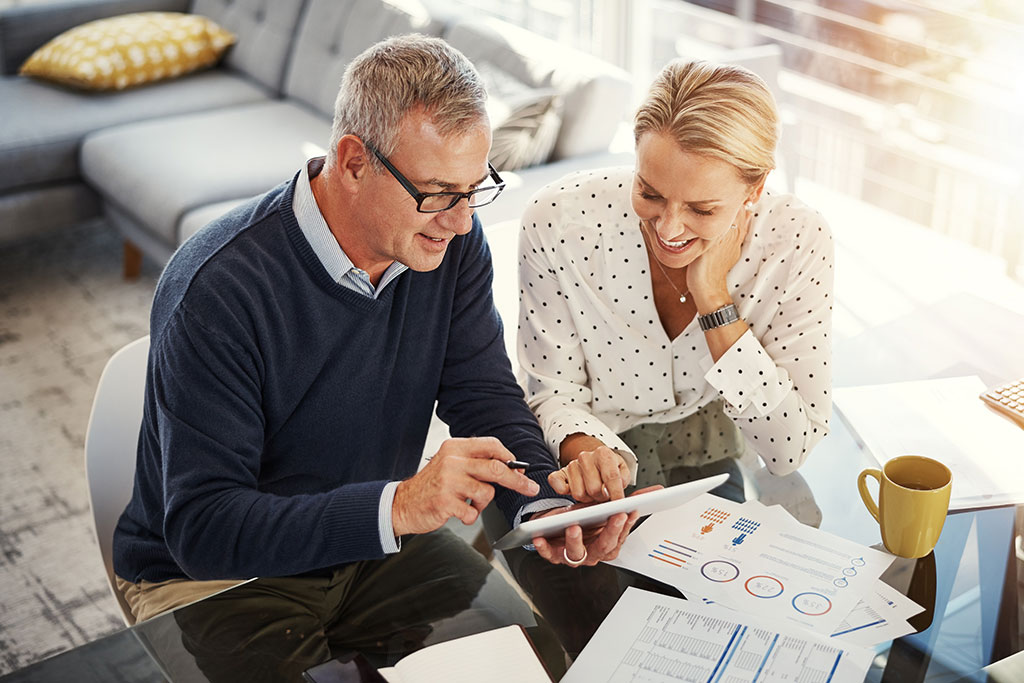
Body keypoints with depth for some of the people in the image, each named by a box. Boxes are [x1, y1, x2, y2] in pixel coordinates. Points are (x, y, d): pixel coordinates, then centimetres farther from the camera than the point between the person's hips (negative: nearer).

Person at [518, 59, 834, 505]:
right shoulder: (559, 221, -22)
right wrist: (586, 452, -33)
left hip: (710, 472, 0)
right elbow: (554, 395, -10)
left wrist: (714, 300, -27)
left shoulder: (797, 241, -20)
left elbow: (790, 451, -20)